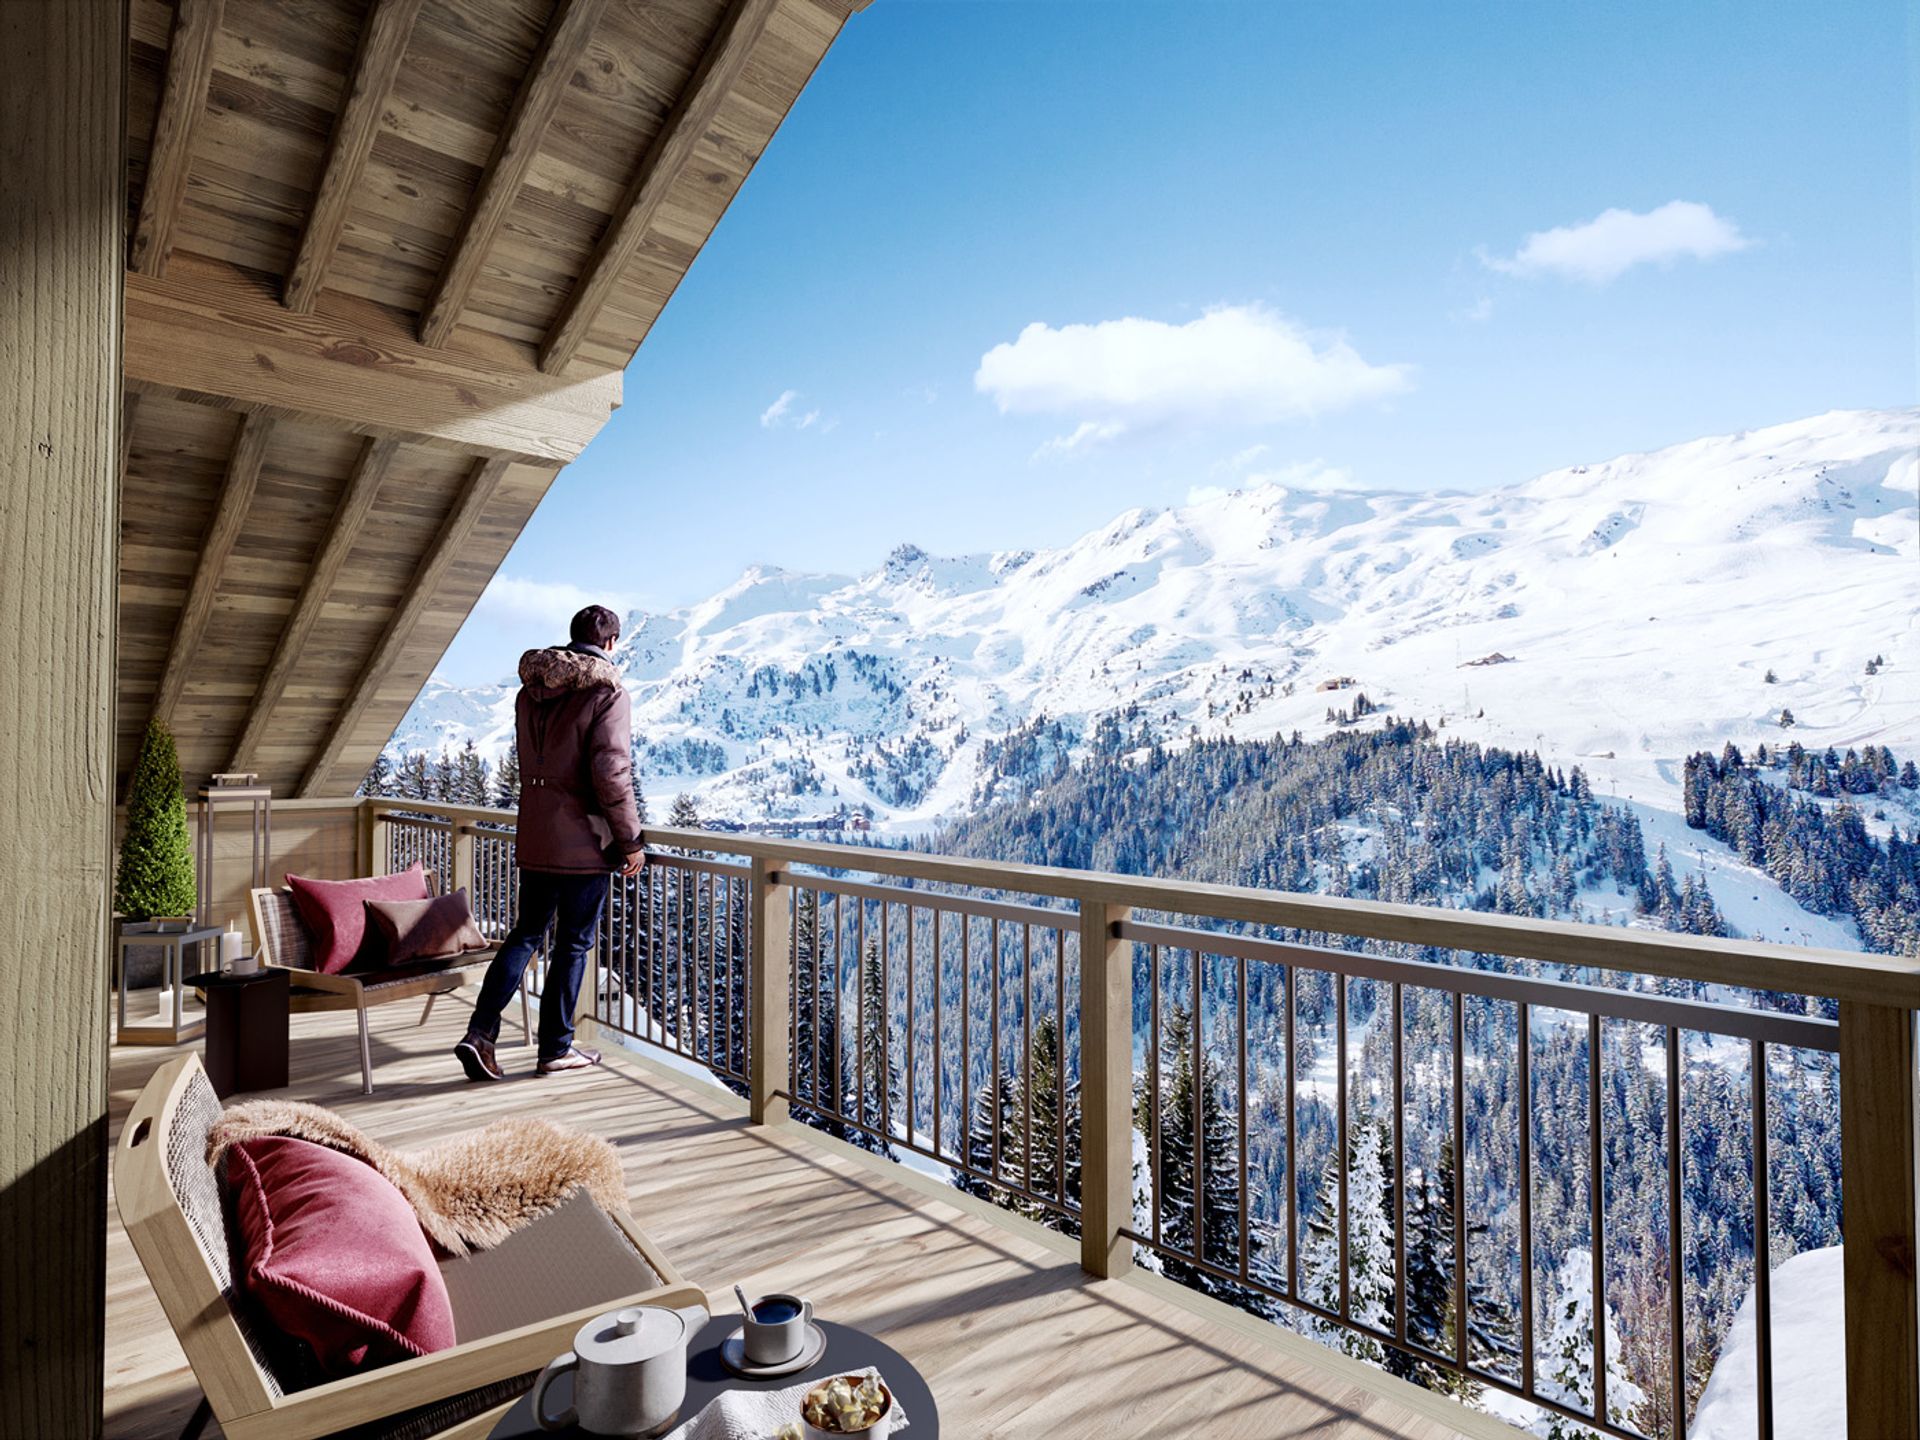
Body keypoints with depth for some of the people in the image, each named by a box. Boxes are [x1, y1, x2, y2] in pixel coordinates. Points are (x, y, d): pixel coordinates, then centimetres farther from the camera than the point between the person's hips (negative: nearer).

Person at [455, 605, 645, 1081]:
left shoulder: (529, 692, 10)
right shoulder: (608, 693, -13)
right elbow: (611, 773, -20)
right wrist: (631, 841, -13)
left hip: (534, 840, 6)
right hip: (584, 843, -6)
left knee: (526, 933, 17)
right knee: (574, 944, 6)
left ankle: (481, 1032, 8)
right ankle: (556, 1049, 16)